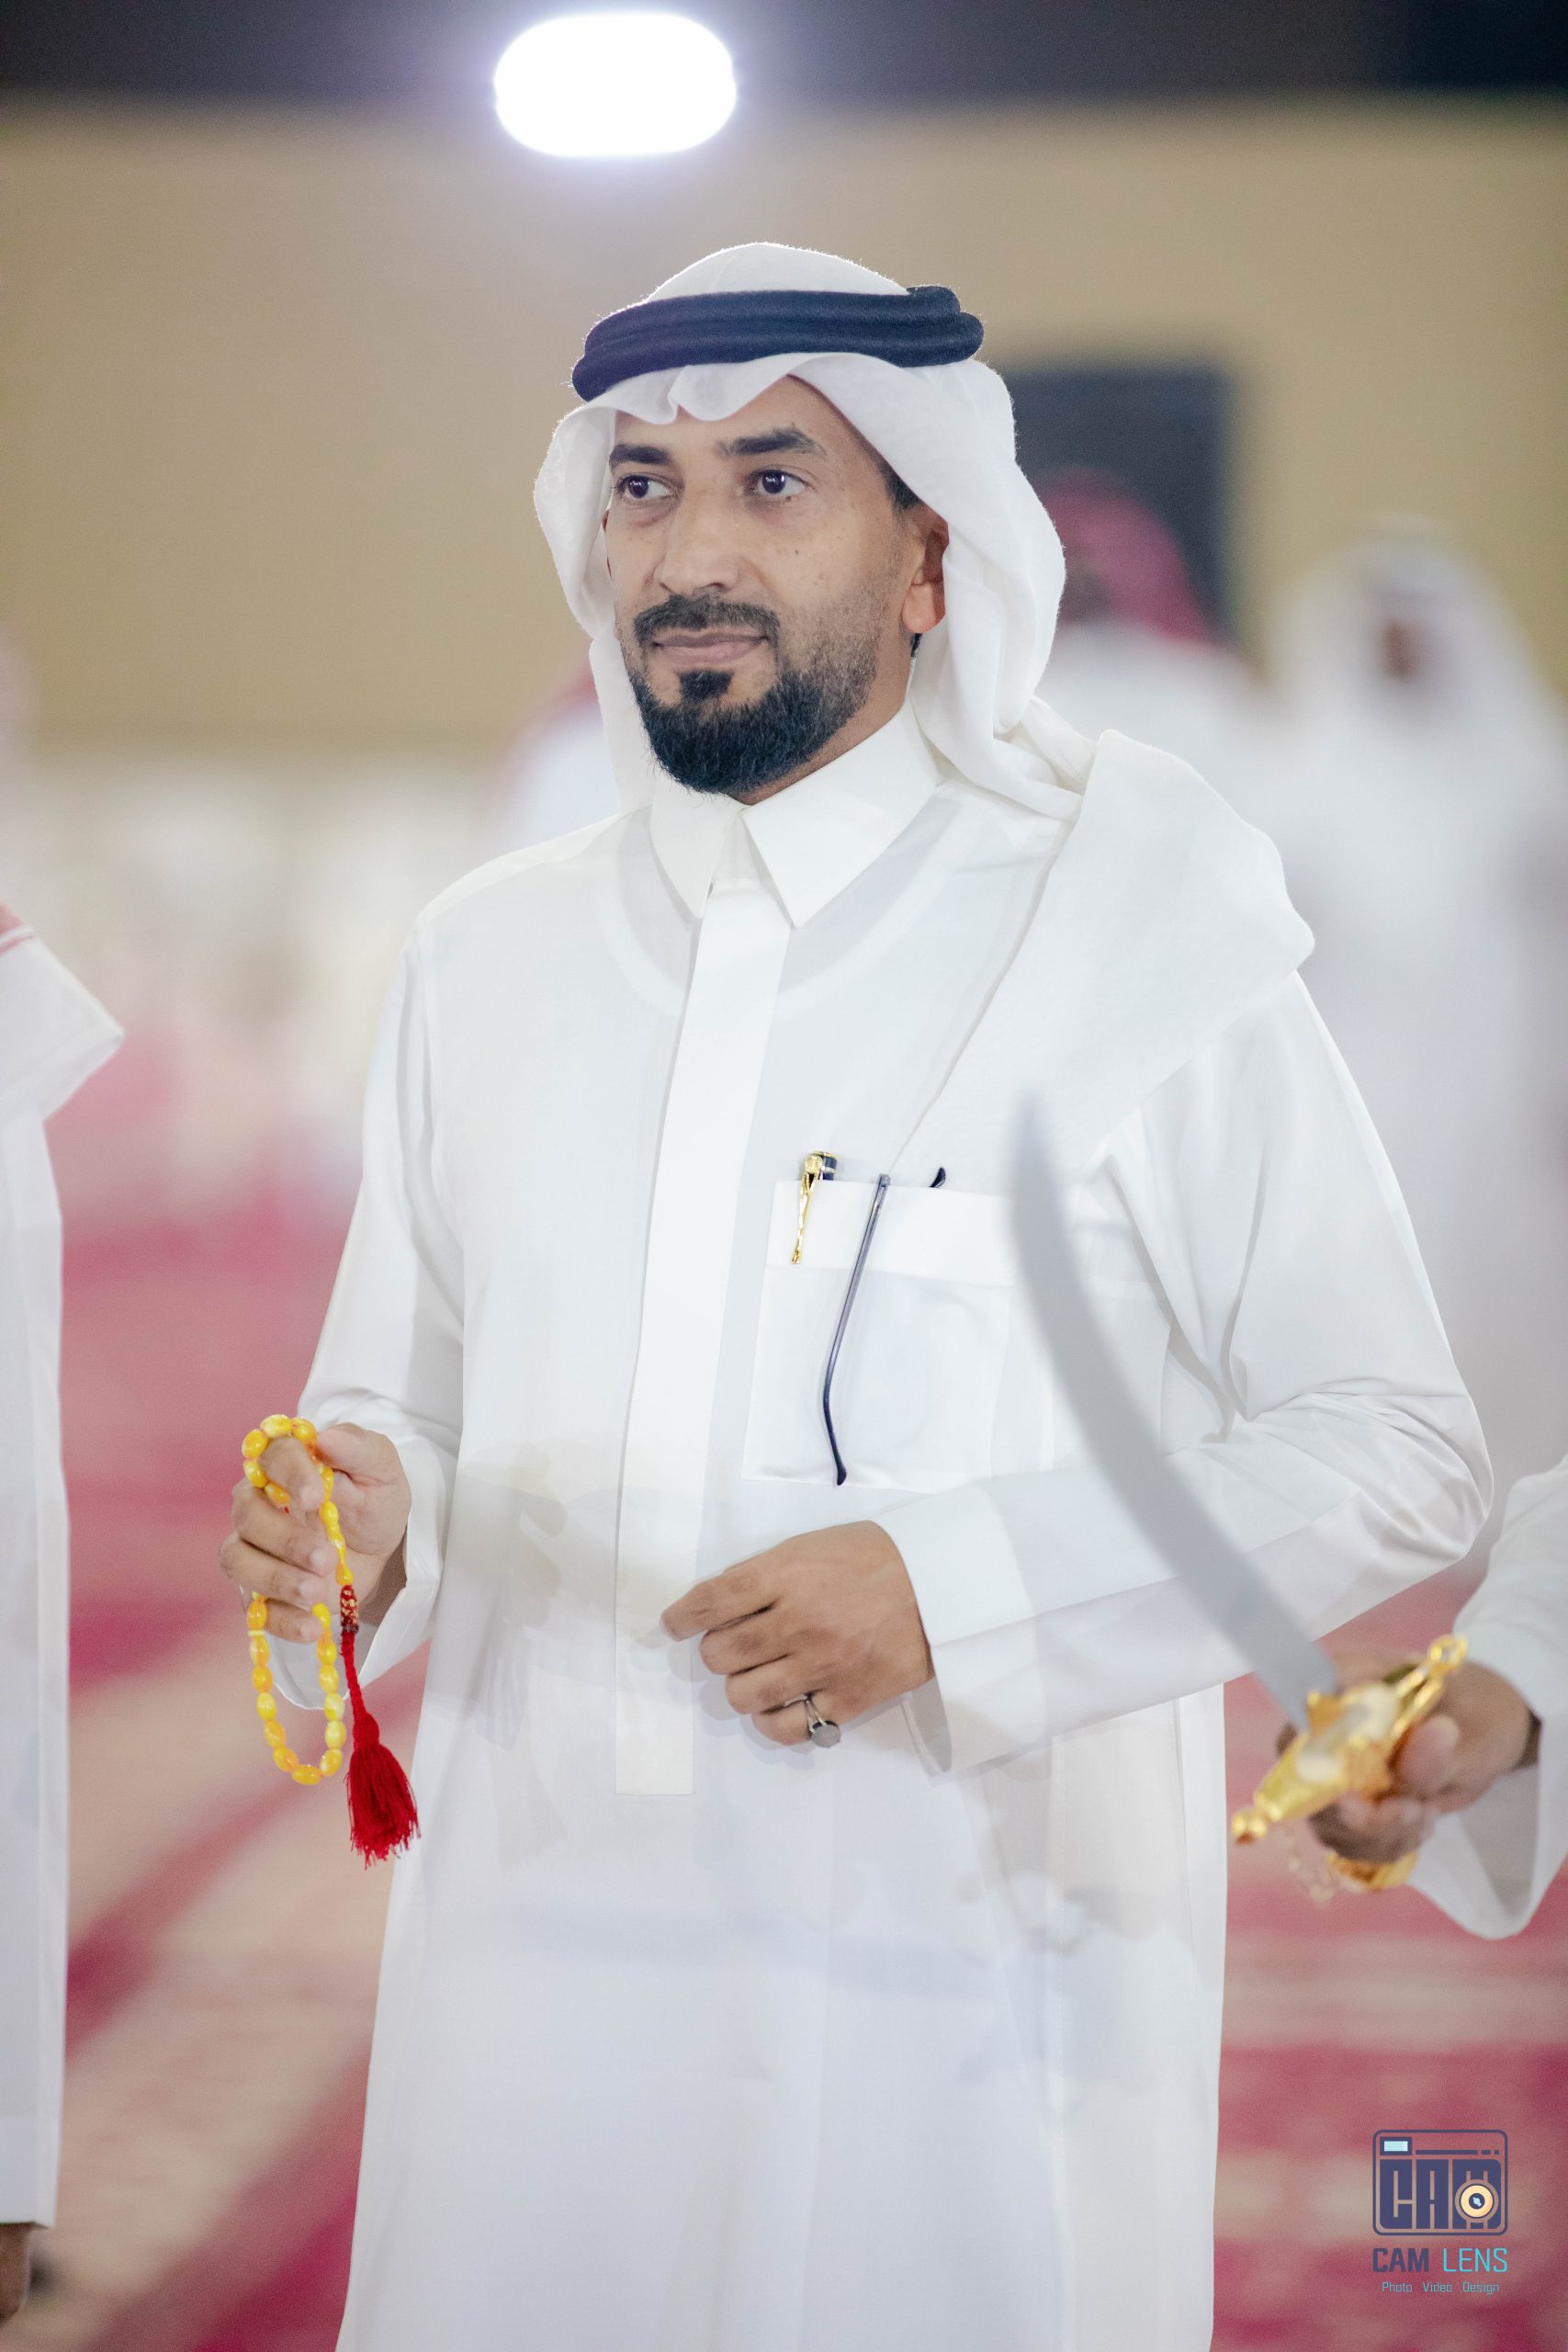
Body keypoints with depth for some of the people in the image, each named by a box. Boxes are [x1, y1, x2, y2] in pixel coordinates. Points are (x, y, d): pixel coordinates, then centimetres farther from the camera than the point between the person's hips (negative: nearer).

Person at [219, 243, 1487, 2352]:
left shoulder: (1139, 943, -2)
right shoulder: (484, 959, 11)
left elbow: (1402, 1454, -4)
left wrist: (955, 1588, -16)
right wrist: (361, 1512, -6)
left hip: (963, 1987, -3)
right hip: (538, 1946, 4)